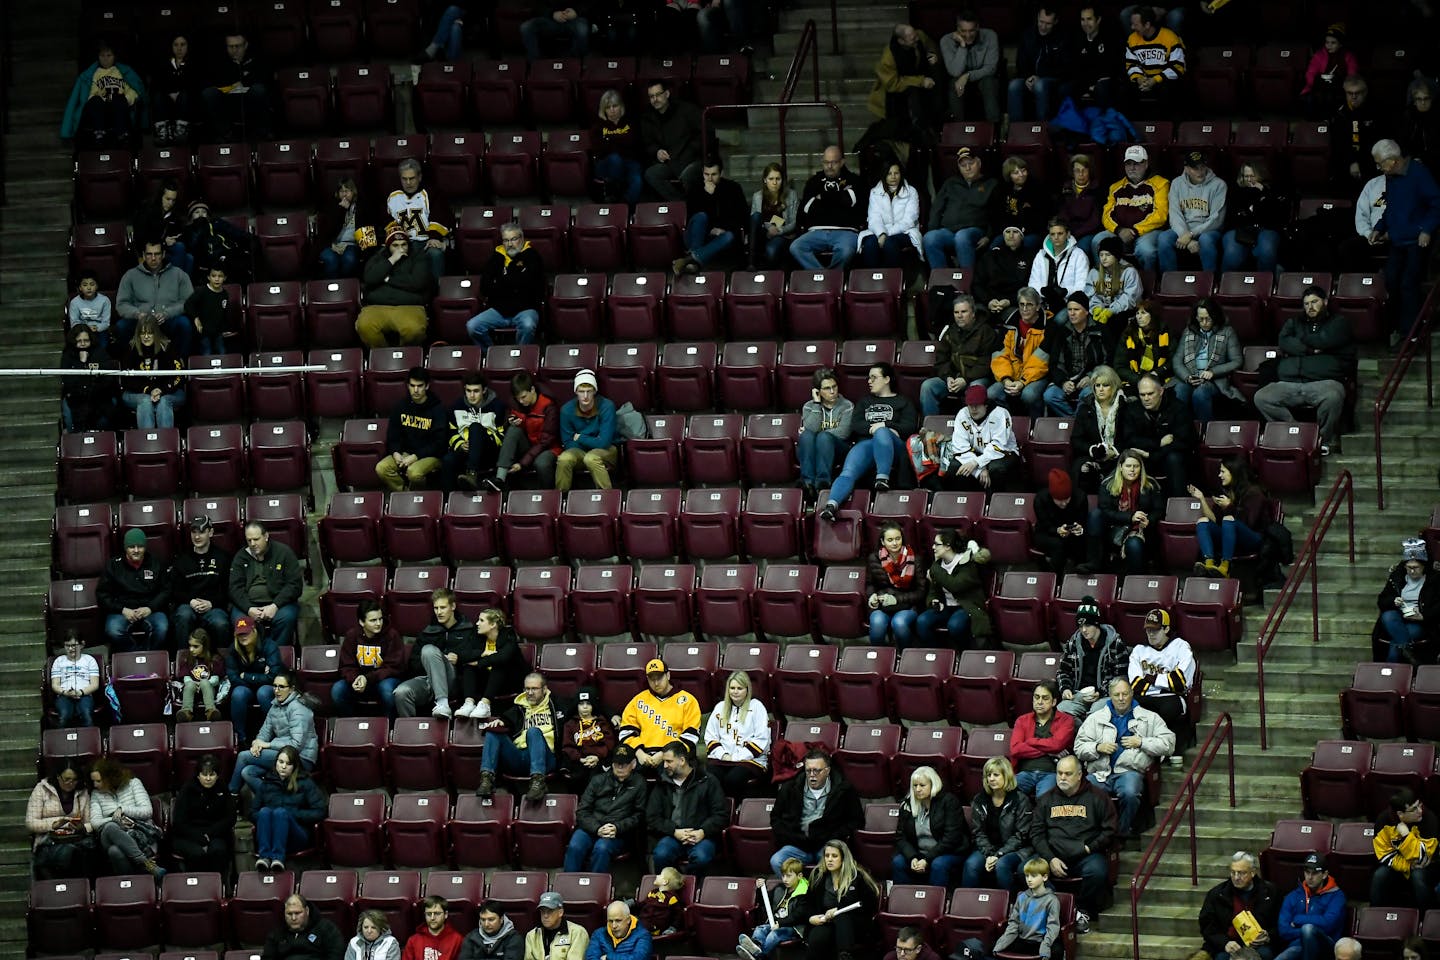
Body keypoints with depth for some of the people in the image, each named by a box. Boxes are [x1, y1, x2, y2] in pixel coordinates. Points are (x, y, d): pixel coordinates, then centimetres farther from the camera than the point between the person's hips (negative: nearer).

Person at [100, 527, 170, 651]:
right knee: (113, 632, -34)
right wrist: (122, 610, -9)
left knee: (162, 629, -32)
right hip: (121, 611, -1)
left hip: (150, 610, 1)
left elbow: (165, 591, 10)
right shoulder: (114, 565, 6)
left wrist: (150, 608, -8)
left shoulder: (154, 564, 10)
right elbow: (102, 594, 5)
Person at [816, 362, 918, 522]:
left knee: (881, 433, -41)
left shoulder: (903, 402, 25)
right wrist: (871, 428, -4)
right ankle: (832, 504, -54)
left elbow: (910, 427, 8)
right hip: (865, 443, 3)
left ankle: (882, 478, -48)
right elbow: (855, 426, 17)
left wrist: (883, 427, -5)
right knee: (848, 472, -30)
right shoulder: (865, 401, 34)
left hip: (893, 446, -3)